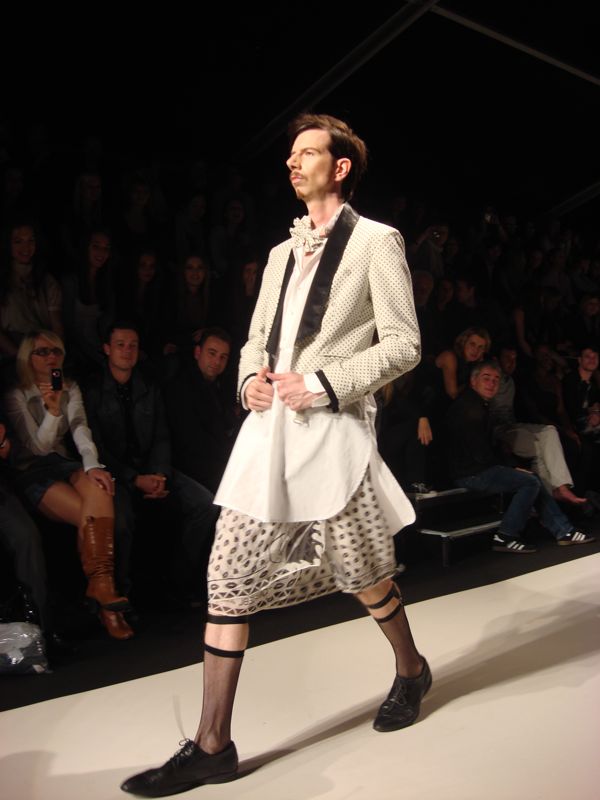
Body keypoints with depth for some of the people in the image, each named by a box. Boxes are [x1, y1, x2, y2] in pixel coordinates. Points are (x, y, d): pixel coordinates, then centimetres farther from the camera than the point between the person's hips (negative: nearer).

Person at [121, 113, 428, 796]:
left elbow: (402, 345, -5)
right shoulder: (282, 253, 20)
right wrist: (251, 379, 1)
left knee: (363, 578, 11)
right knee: (228, 581, 1)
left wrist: (322, 383, -14)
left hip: (332, 429, -6)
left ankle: (410, 670, 42)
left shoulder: (377, 241, 1)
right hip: (268, 428, 6)